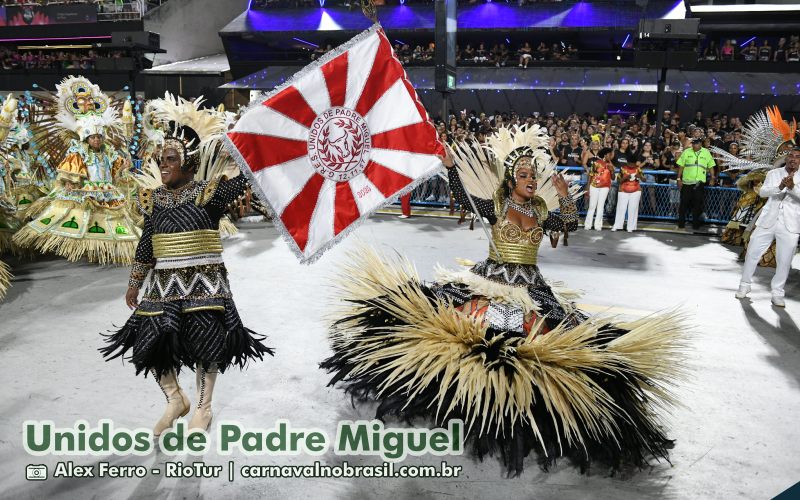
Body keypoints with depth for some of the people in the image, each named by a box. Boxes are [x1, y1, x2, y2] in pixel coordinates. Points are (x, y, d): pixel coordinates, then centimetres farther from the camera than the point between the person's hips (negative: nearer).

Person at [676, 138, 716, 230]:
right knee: (684, 202, 3)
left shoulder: (706, 152, 6)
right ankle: (681, 222, 12)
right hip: (687, 181, 0)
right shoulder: (686, 152, 4)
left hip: (699, 183, 0)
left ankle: (696, 224, 11)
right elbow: (681, 166, 5)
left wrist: (712, 177, 3)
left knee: (697, 203, 3)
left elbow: (711, 166, 10)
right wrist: (679, 179, 0)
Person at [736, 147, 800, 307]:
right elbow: (762, 192, -7)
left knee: (784, 261, 1)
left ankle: (777, 293, 15)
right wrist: (779, 187, -25)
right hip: (767, 221, 1)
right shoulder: (773, 173, 7)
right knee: (752, 253, 3)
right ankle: (745, 285, 20)